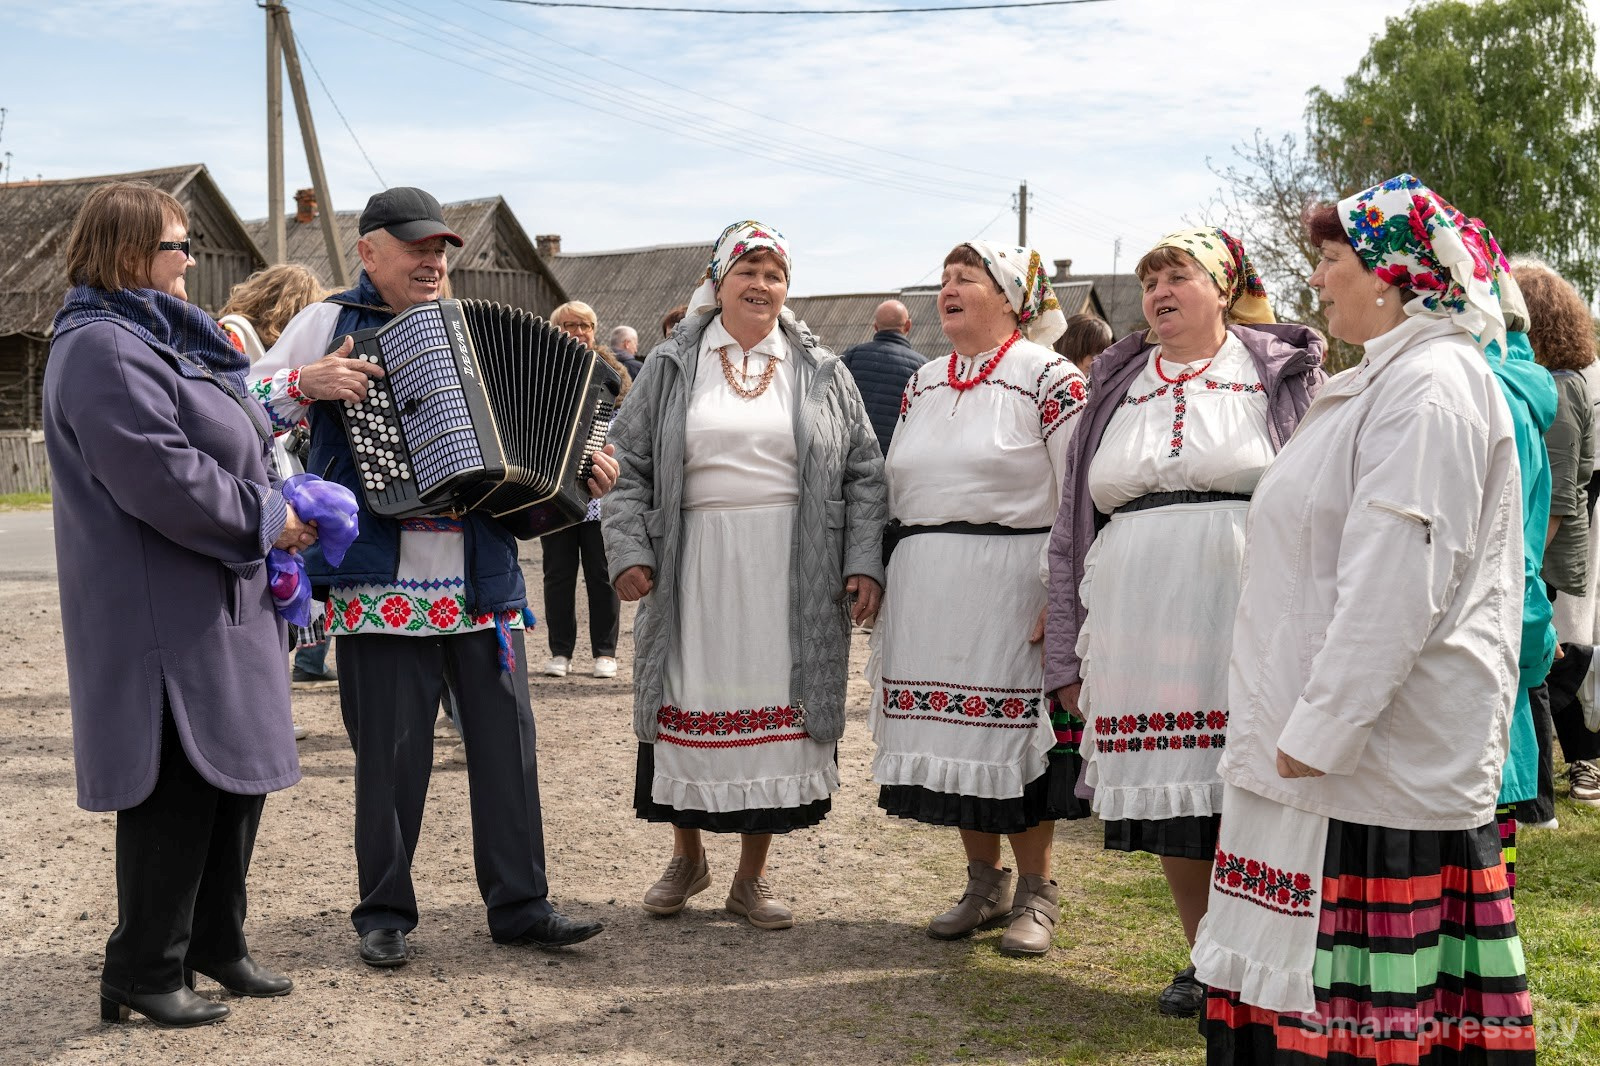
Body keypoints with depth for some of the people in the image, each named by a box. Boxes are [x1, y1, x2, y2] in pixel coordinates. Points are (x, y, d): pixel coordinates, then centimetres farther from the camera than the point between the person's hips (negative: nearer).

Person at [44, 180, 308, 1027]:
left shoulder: (162, 339, 19)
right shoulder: (102, 351, -15)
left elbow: (227, 446, 25)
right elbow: (161, 479, -24)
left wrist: (271, 509, 7)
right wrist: (267, 518, -13)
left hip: (220, 603, 11)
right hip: (163, 615, -10)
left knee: (236, 775, 15)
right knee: (178, 789, -5)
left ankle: (215, 945, 28)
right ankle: (144, 973, 8)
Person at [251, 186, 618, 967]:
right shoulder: (330, 323, 5)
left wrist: (580, 478, 7)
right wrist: (307, 383, -15)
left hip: (483, 580, 4)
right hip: (380, 584, -4)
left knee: (507, 738, 5)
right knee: (390, 752, 1)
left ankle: (520, 906, 15)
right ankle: (384, 913, 17)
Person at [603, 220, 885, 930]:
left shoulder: (822, 374, 9)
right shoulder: (672, 367, 7)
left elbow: (864, 474, 8)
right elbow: (629, 465, 6)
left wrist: (865, 563, -2)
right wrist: (629, 551, -5)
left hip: (792, 579, 0)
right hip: (694, 573, 0)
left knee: (776, 715, 3)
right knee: (691, 711, 5)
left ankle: (752, 877, 17)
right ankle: (687, 858, 27)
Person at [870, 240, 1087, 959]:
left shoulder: (1049, 378, -5)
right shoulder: (922, 384, 15)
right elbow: (897, 488, 20)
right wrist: (881, 582, 15)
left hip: (1010, 587, -6)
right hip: (928, 590, 6)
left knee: (1015, 735, -1)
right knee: (953, 739, 9)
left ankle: (1035, 893, 15)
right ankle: (984, 885, 24)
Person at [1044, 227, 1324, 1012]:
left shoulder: (1283, 375, 8)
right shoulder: (1117, 390, 17)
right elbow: (1071, 529, 17)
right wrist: (1067, 652, 11)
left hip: (1244, 616, -3)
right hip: (1138, 629, 3)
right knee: (1170, 796, 5)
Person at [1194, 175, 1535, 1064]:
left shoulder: (1429, 385, -13)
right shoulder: (1384, 381, 20)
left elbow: (1396, 589, -22)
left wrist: (1317, 736, -20)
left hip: (1382, 778, -10)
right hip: (1323, 758, 10)